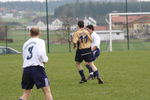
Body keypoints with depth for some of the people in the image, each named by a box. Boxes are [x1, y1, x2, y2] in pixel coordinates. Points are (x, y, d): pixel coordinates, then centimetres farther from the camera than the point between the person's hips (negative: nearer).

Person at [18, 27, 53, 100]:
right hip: (37, 68, -5)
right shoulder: (40, 41, 4)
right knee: (47, 91, -4)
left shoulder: (25, 44, 20)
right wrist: (45, 60, 5)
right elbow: (41, 53, -13)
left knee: (26, 93, 13)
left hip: (26, 69, 6)